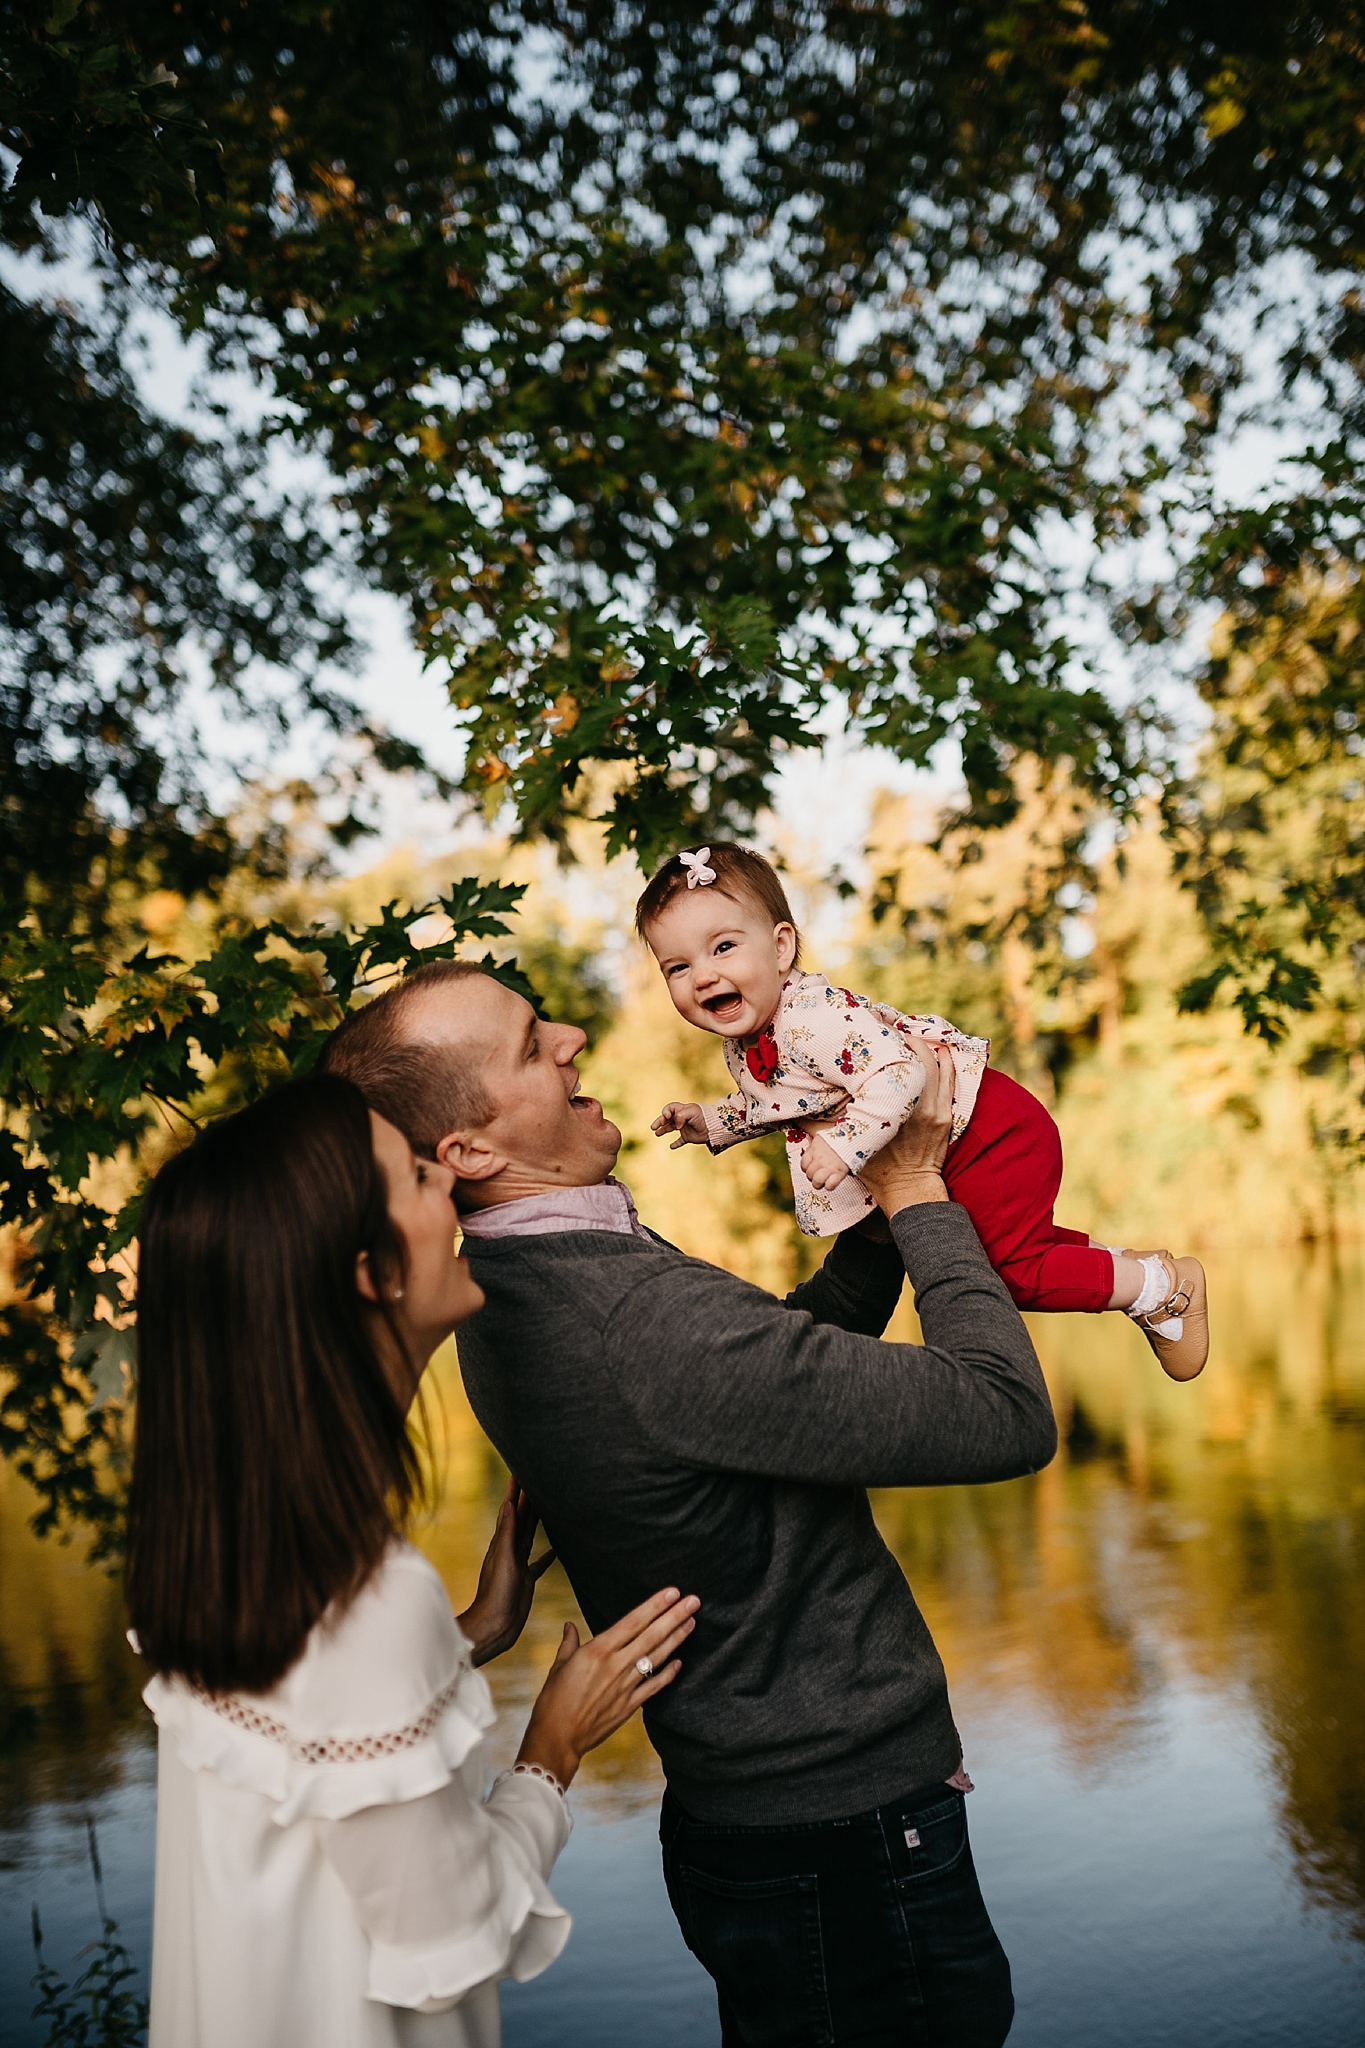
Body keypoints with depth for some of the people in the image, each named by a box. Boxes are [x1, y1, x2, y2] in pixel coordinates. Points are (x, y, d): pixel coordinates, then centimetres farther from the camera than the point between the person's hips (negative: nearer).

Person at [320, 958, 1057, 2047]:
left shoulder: (520, 1294, 1)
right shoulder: (650, 1319, -31)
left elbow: (793, 1365, 12)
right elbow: (1009, 1417, -26)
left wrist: (877, 1225, -1)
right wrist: (918, 1197, -13)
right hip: (844, 1844, -9)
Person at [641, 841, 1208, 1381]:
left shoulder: (812, 1016, -32)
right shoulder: (741, 1042, -1)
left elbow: (896, 1076, -41)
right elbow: (767, 1107, 19)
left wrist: (845, 1146, -46)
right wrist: (709, 1121, 6)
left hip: (987, 1129, -10)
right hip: (945, 1156, 10)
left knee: (1013, 1267, -2)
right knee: (993, 1240, 26)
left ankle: (1163, 1285, 15)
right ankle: (1116, 1262, 40)